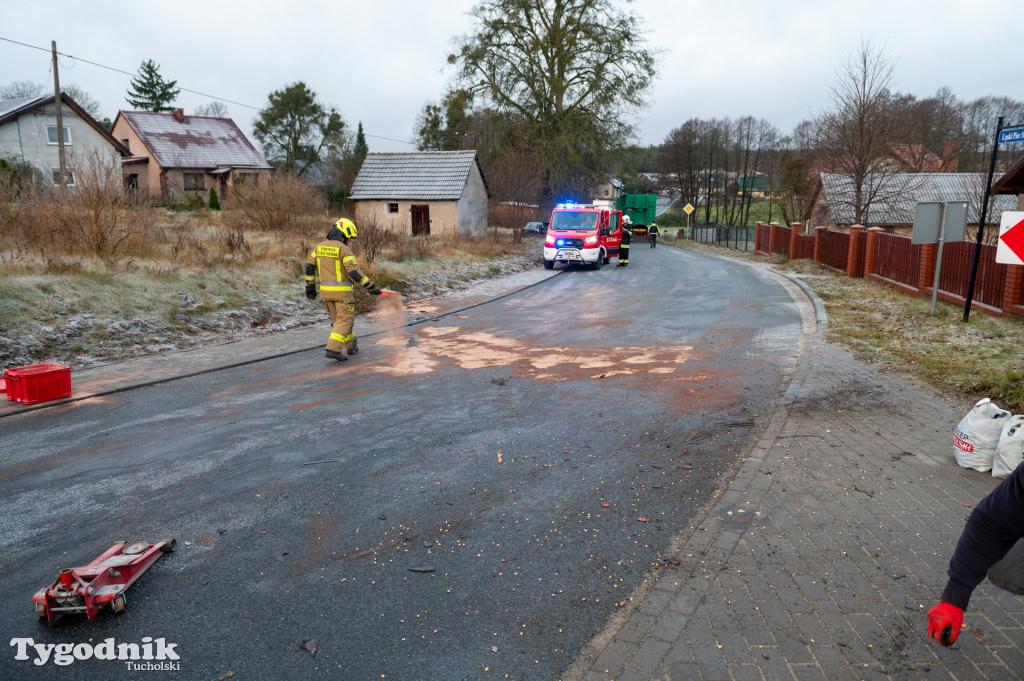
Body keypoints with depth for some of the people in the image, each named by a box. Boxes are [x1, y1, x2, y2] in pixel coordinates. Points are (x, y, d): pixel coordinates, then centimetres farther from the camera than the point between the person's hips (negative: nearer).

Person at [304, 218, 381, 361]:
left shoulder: (320, 246, 5)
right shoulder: (344, 249, -15)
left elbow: (310, 267, 8)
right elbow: (354, 273, -20)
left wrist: (310, 285, 17)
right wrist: (371, 286, -15)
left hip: (325, 290, 7)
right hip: (342, 291, -7)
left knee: (339, 319, 19)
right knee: (345, 321, 1)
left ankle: (351, 346, 29)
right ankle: (333, 349, -11)